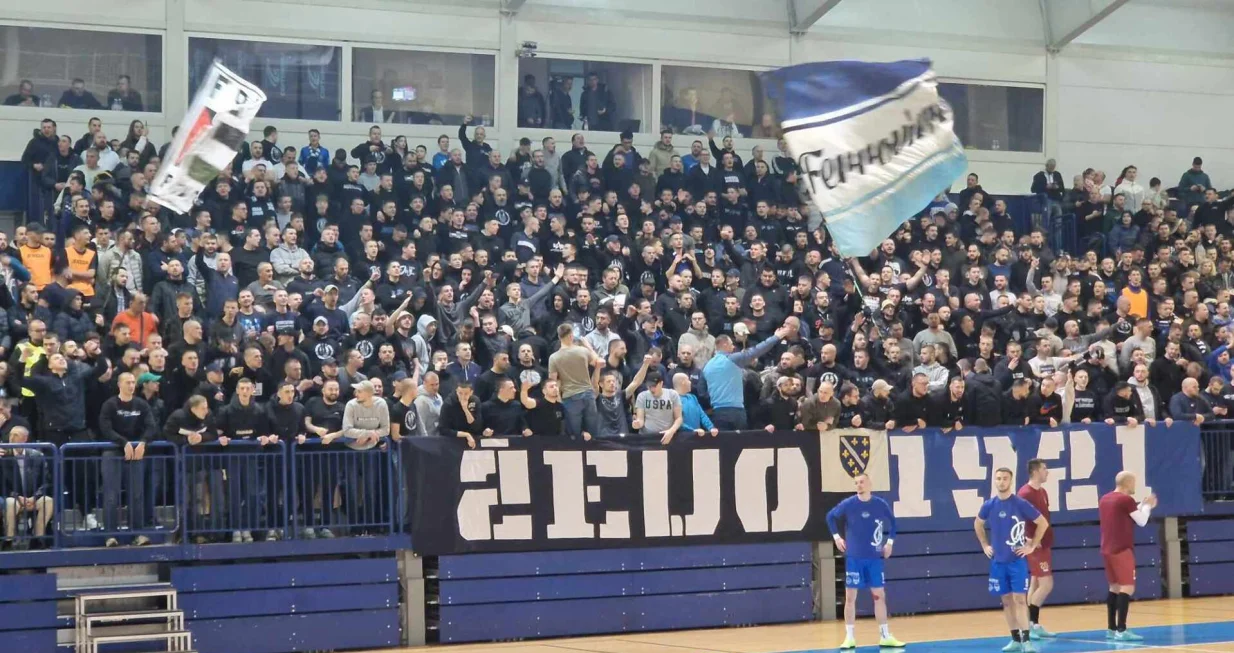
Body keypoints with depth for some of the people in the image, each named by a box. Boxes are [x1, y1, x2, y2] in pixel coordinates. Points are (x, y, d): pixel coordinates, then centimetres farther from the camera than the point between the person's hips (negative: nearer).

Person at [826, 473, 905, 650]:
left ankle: (885, 637, 11)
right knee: (850, 597, 0)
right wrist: (836, 537, 1)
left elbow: (892, 522, 15)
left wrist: (890, 542, 7)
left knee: (879, 595, 5)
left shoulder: (880, 504, -2)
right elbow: (830, 516, 8)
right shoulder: (848, 504, -7)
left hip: (874, 558, 2)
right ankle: (850, 637, 7)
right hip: (854, 558, -2)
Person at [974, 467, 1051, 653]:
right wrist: (985, 545, 13)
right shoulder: (989, 505, 2)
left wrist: (1032, 545, -4)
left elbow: (1043, 523, -3)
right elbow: (977, 524, 21)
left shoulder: (1020, 504, -9)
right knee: (1006, 600, 8)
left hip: (1017, 560, -4)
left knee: (1020, 598, -10)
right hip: (998, 561, 4)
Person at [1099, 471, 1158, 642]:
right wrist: (1147, 506, 14)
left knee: (1114, 587, 15)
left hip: (1107, 550, 9)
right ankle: (1121, 631, -17)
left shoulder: (1104, 499, 14)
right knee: (1127, 588, -9)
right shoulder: (1126, 499, -11)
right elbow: (1142, 522, -3)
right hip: (1122, 550, -9)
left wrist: (1142, 505, 25)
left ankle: (1111, 629, 16)